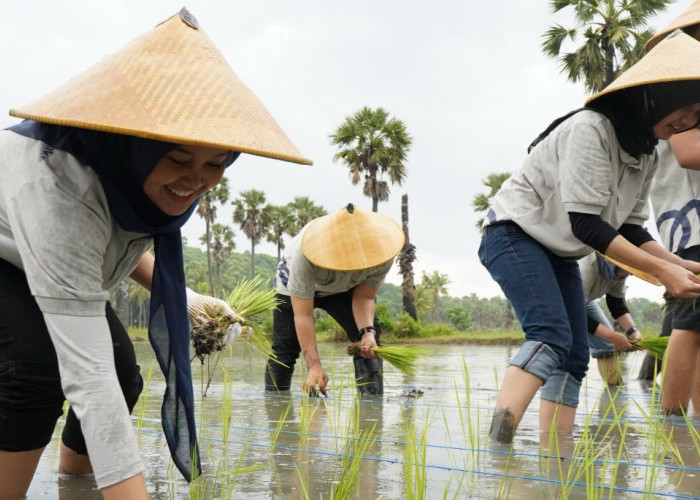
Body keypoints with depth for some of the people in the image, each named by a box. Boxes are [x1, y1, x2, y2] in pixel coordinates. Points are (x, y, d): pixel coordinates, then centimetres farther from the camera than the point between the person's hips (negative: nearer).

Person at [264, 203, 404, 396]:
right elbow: (303, 315, -38)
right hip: (295, 287, -2)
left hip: (344, 289, 2)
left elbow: (363, 297, -21)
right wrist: (314, 365, -42)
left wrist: (367, 331, -41)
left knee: (369, 342, -19)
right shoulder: (305, 256, -43)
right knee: (284, 348, -8)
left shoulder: (380, 252, -35)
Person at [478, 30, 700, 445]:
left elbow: (629, 228, 6)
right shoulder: (590, 129, -23)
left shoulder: (646, 155, 5)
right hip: (514, 234, -9)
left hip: (560, 253, 10)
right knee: (552, 337, -27)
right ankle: (497, 445, -36)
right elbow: (586, 224, -26)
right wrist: (661, 270, -26)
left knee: (575, 356, 1)